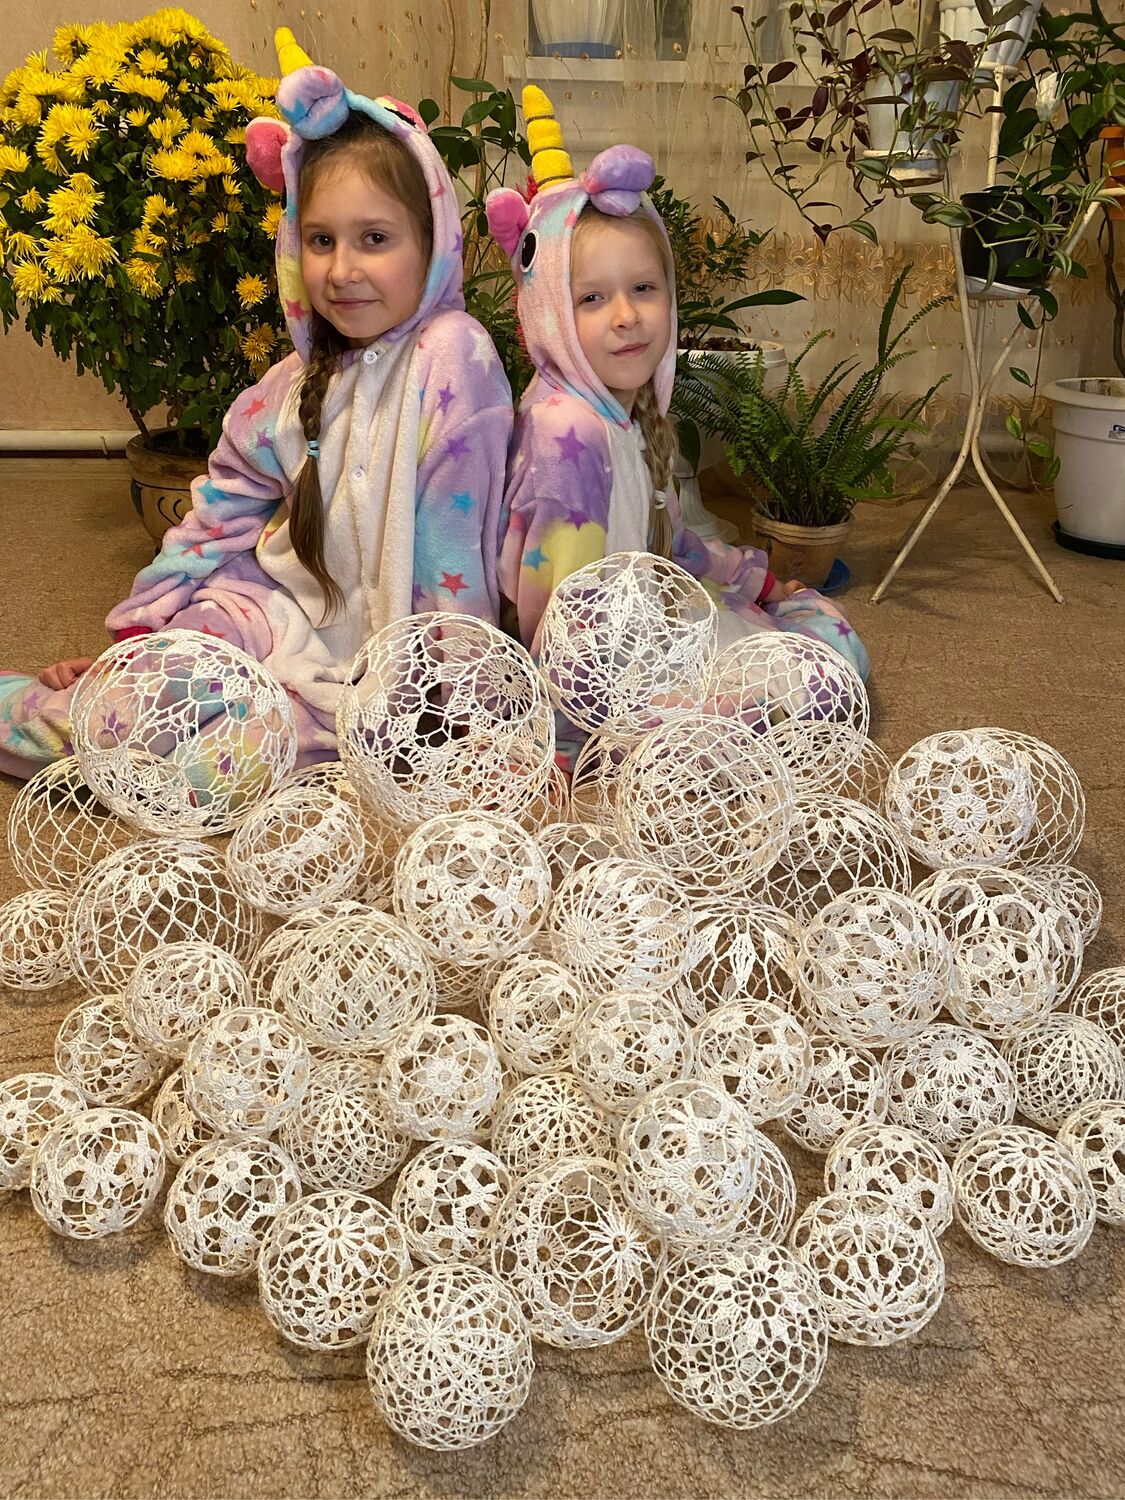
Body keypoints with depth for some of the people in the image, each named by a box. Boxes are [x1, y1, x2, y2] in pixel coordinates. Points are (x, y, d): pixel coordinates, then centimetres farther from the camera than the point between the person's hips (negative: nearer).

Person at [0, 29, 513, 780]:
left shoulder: (454, 353, -15)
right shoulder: (300, 382, 5)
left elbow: (452, 548, -17)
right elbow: (220, 516, 10)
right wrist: (133, 632, 6)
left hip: (369, 658, -6)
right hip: (275, 611, 6)